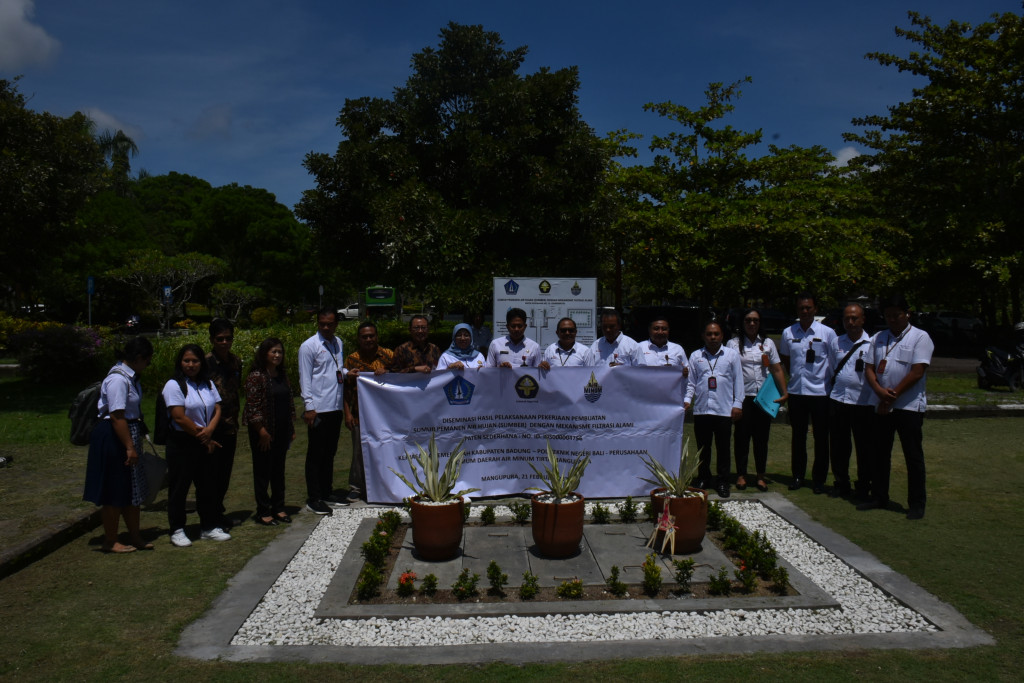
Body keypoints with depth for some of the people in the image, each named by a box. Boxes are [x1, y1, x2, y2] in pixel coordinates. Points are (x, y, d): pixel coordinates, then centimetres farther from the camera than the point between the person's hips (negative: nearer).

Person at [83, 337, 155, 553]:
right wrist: (130, 447, -22)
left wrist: (135, 442, 20)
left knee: (132, 489, 16)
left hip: (129, 433, 10)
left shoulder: (130, 376, 8)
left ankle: (135, 537, 27)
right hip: (113, 438, -10)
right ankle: (110, 541, 19)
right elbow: (117, 416, -24)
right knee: (115, 491, 3)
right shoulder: (118, 379, -22)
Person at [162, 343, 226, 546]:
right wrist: (203, 437, -11)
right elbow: (179, 417, -15)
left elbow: (217, 409, 5)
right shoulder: (174, 385, -9)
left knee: (207, 485, 10)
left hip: (204, 443, 6)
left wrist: (209, 430, -15)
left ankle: (209, 527, 20)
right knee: (179, 487, 3)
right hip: (181, 443, -6)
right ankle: (177, 530, 14)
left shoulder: (208, 384, 10)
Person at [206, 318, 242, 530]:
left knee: (225, 472, 14)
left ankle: (219, 513, 27)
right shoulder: (205, 363, -12)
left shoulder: (236, 362, 8)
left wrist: (235, 421, 14)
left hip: (230, 427, 6)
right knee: (213, 473, 0)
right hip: (212, 427, -6)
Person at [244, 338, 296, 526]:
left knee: (279, 470, 14)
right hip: (264, 433, -7)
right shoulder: (256, 376, -12)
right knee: (262, 471, 3)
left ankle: (278, 508, 24)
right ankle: (263, 512, 12)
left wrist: (292, 428, 12)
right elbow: (252, 407, -15)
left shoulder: (283, 374, 10)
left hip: (282, 431, 7)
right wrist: (262, 432, -17)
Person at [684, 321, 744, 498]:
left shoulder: (732, 355, 7)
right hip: (701, 409, 2)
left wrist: (737, 404, 1)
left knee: (723, 448, 4)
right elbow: (690, 382, 12)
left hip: (724, 410, -1)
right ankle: (703, 479, 21)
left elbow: (738, 381, 7)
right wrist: (687, 400, -2)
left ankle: (723, 482, 15)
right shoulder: (695, 356, 10)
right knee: (703, 448, 8)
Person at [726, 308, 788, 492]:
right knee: (742, 436, 2)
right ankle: (741, 474, 13)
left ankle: (761, 475, 15)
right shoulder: (734, 344, 4)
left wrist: (784, 393, 1)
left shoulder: (768, 343, 12)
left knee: (762, 436, 6)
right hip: (743, 397, -2)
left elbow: (777, 370, 10)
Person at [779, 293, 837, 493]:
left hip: (820, 392, -2)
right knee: (798, 436, 11)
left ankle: (819, 479, 14)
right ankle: (798, 475, 21)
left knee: (821, 437, 4)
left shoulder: (827, 333, -3)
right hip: (796, 391, 3)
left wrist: (832, 381, 0)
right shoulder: (788, 333, 4)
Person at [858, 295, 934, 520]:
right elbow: (869, 368, 8)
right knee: (879, 453, 11)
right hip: (880, 405, 5)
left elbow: (917, 372, -12)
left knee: (913, 456, 1)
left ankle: (917, 504, 10)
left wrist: (892, 396, -13)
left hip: (909, 406, -5)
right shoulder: (878, 339, 13)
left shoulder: (920, 337, -4)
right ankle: (879, 497, 22)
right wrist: (880, 390, -12)